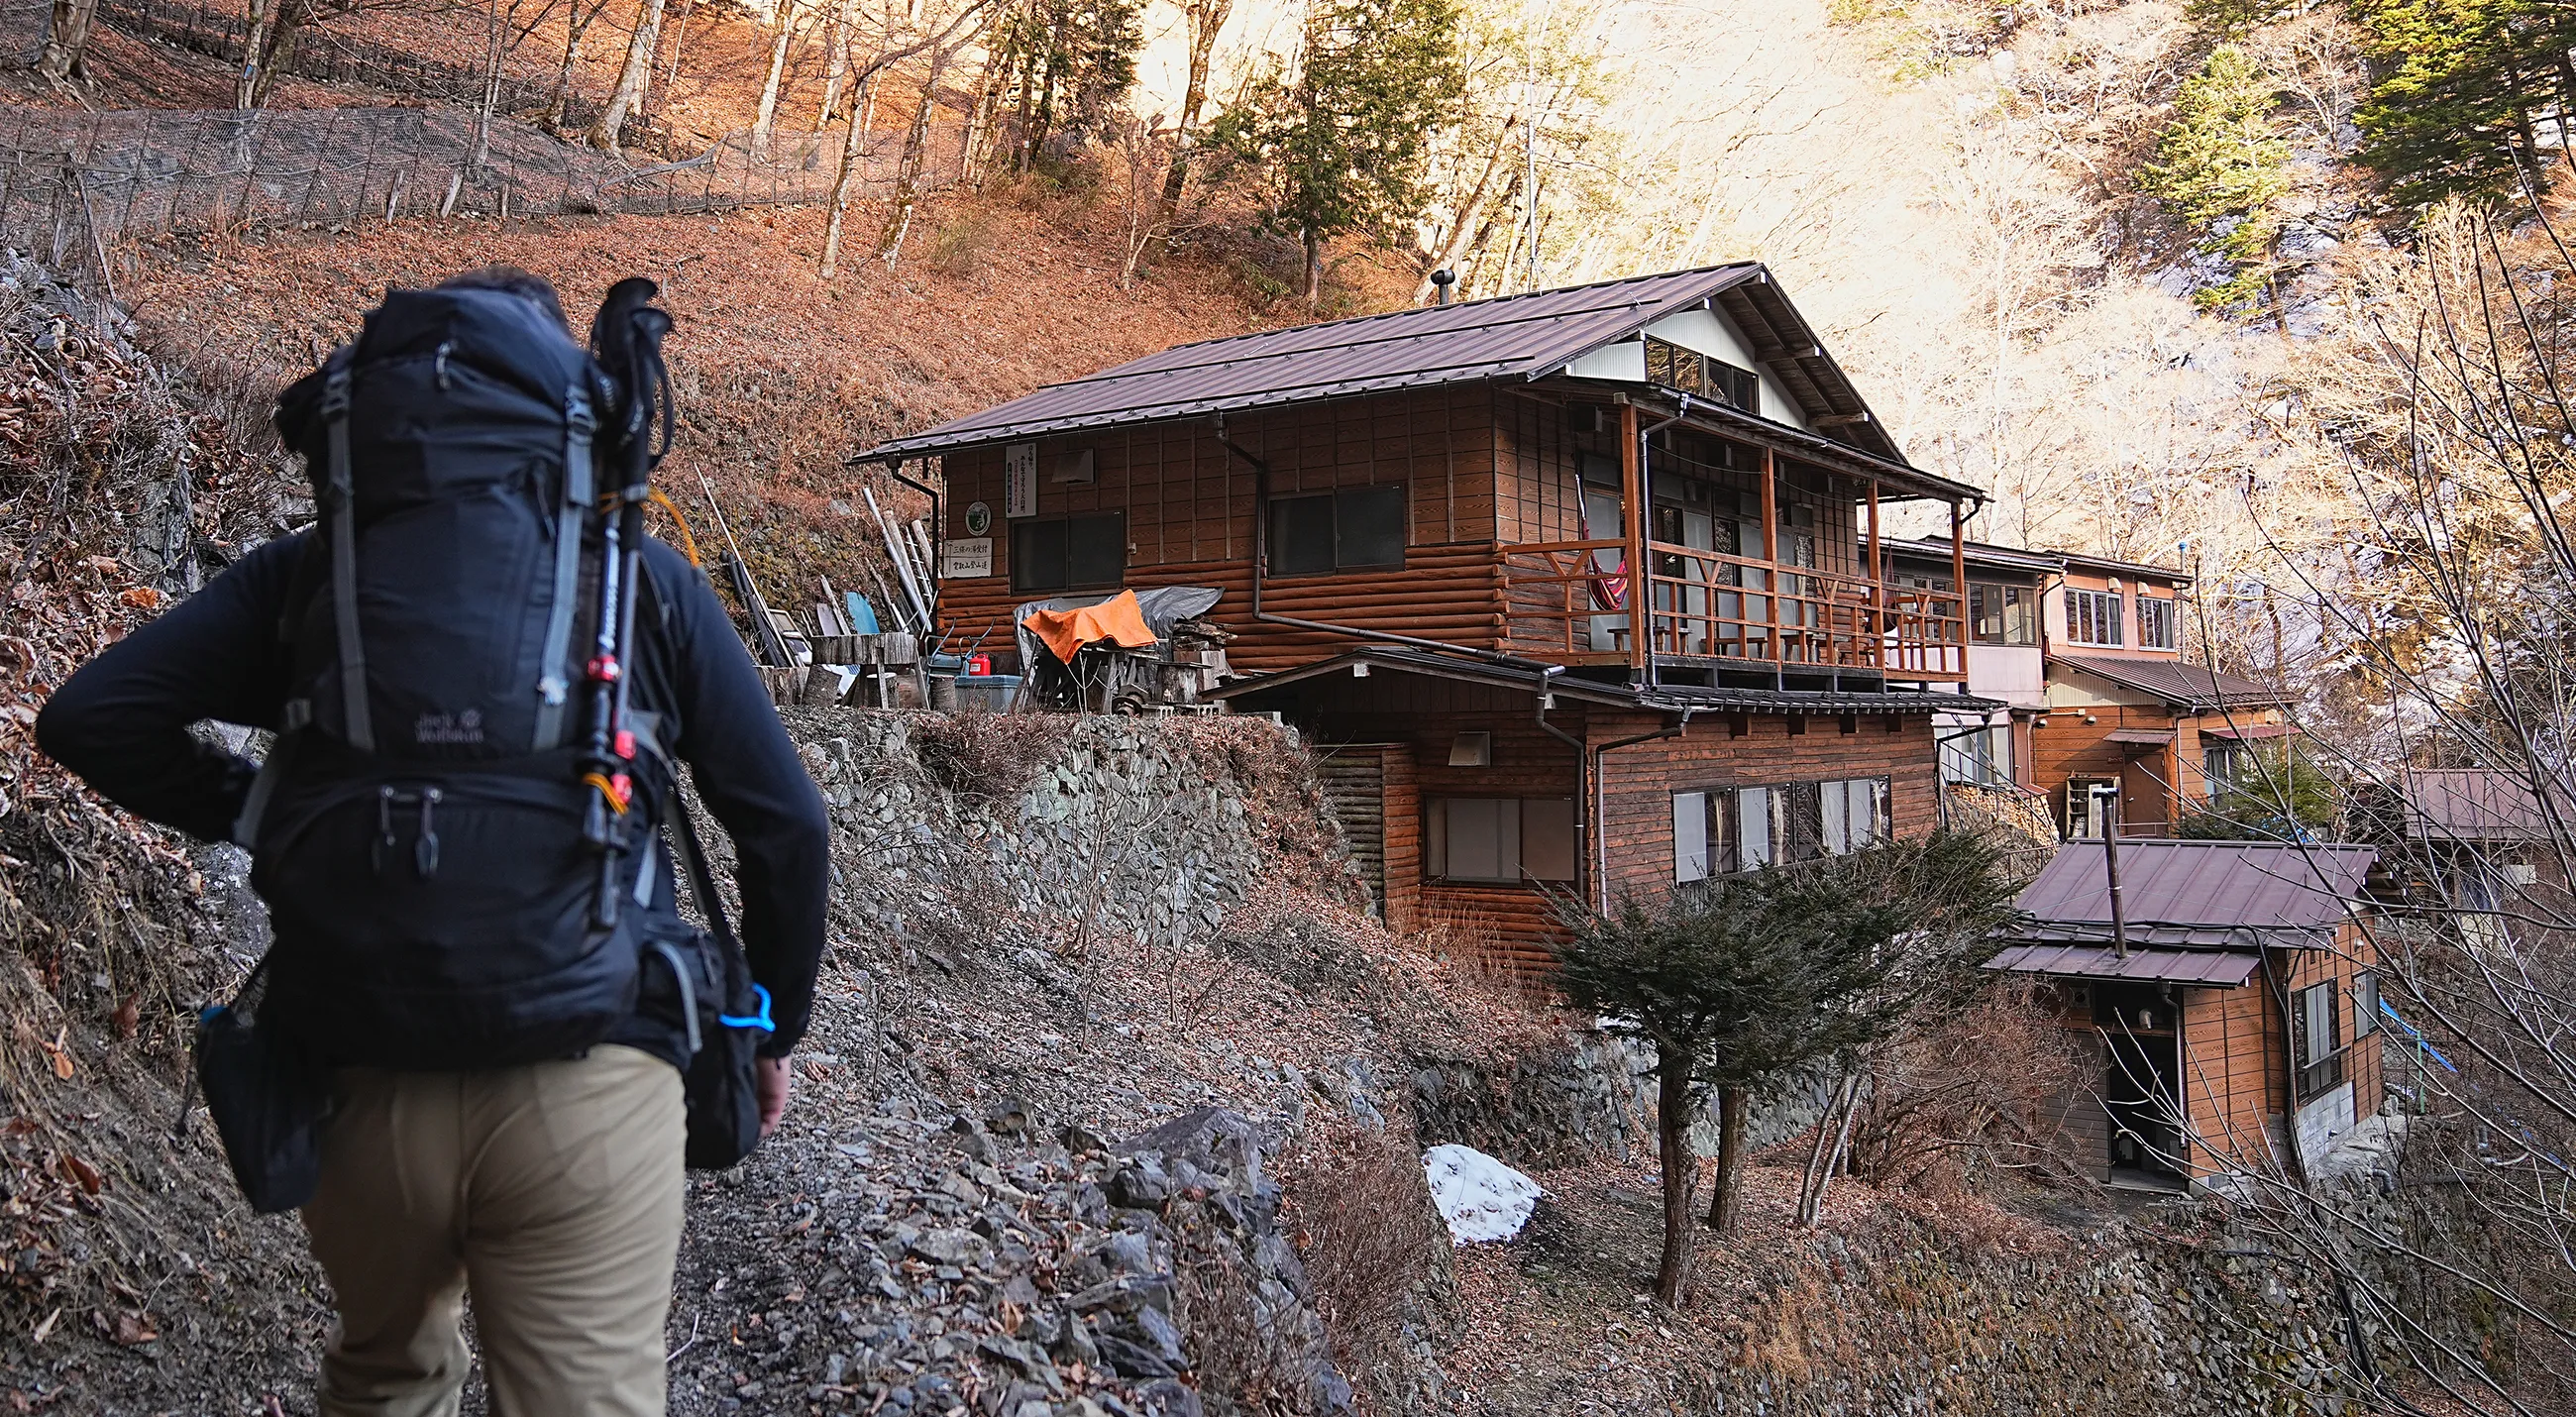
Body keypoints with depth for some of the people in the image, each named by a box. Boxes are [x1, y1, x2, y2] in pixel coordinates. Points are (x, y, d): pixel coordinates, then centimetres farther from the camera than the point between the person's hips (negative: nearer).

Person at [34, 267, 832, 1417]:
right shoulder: (647, 580, 2)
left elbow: (87, 718, -2)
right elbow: (786, 826, 2)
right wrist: (774, 1024, 15)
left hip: (362, 1074, 3)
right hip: (592, 1079, -2)